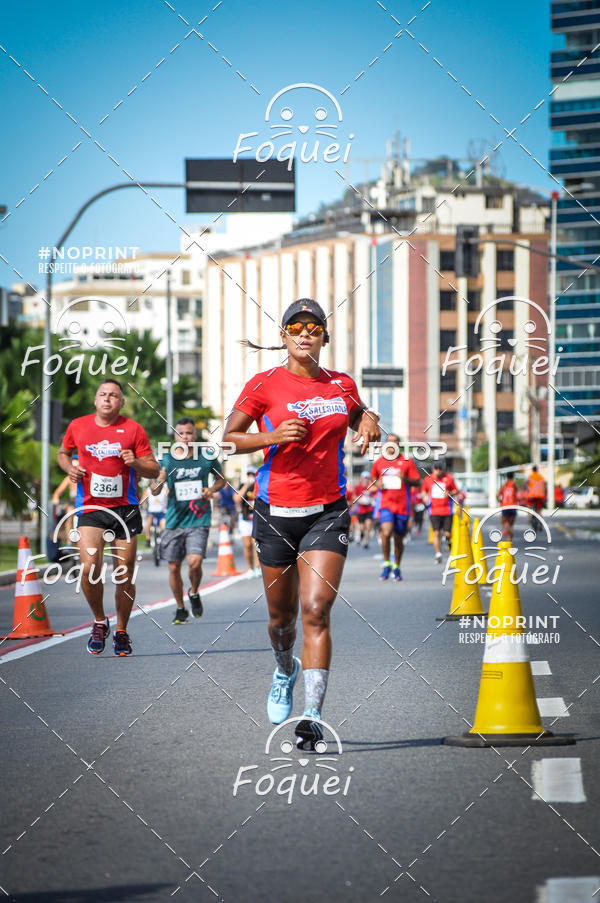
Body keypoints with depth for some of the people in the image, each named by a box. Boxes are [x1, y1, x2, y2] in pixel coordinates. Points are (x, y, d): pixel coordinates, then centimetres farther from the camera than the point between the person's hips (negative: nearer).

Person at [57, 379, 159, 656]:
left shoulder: (133, 429, 1)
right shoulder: (78, 426, 5)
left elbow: (153, 469, 4)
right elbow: (63, 452, 23)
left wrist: (136, 462, -17)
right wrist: (70, 468, 2)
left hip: (125, 508, 0)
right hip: (90, 508, 0)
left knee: (125, 575, 2)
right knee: (90, 568, -18)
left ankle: (121, 631, 20)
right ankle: (99, 621, 7)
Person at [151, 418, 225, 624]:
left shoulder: (206, 456, 0)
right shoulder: (166, 459, 0)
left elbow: (221, 479, 16)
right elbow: (154, 491, -2)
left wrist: (212, 489, -6)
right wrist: (159, 482, -25)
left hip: (199, 521, -2)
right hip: (174, 520, 2)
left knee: (195, 562, -19)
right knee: (174, 568, 5)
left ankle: (194, 593, 13)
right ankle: (180, 609, 25)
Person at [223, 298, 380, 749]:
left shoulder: (342, 385, 7)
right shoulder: (265, 384, -2)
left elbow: (358, 416, 27)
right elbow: (228, 438, -2)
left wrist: (369, 421, 4)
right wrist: (273, 438, -18)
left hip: (327, 512, 0)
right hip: (277, 512, 0)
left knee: (316, 610, -15)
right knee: (282, 615, 11)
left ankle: (312, 717, -17)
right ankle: (285, 670, 45)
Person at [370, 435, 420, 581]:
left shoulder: (407, 461, 4)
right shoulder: (378, 462, 8)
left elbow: (417, 481, 4)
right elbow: (373, 477, 23)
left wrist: (405, 479, -16)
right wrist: (377, 483, 0)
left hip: (402, 505, 0)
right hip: (385, 504, 0)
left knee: (399, 538, 7)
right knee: (386, 533, -21)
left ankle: (396, 567, 27)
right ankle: (386, 563, -3)